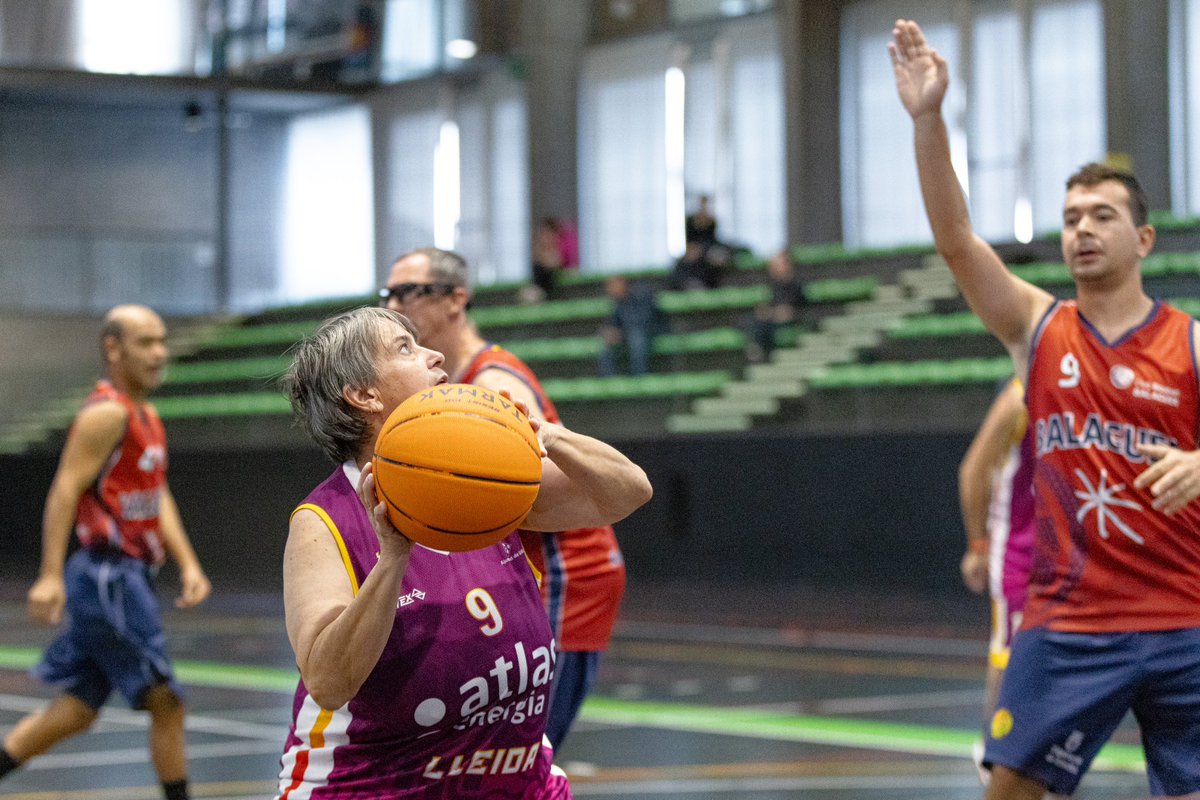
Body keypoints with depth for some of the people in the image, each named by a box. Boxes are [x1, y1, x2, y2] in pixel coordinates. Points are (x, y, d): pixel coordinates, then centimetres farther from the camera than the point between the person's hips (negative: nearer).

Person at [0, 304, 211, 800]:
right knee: (166, 704, -3)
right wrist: (51, 576, -25)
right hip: (109, 578, -10)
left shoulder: (145, 417, 17)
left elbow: (159, 499, 19)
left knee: (77, 711, 11)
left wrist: (188, 564, 9)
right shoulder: (107, 414, -13)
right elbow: (65, 490, -19)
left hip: (126, 578, 10)